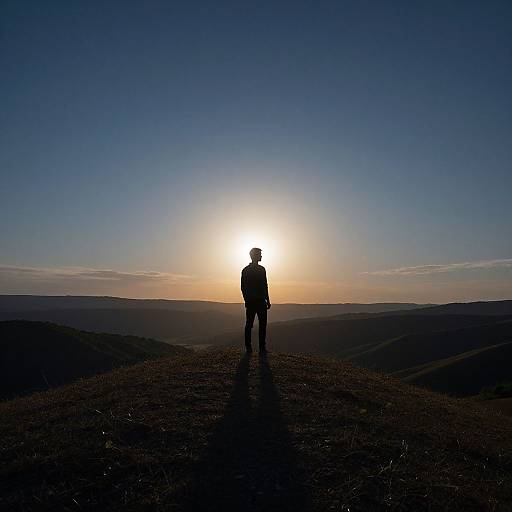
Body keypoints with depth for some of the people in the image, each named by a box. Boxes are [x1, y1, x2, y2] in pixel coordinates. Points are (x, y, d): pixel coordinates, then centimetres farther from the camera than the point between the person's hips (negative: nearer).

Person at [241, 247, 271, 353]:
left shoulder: (262, 269, 15)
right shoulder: (246, 270, -1)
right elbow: (243, 287, -4)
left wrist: (267, 299, 12)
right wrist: (247, 300, -11)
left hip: (261, 301, 5)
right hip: (251, 302, -5)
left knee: (263, 325, 3)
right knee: (249, 324, 3)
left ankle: (262, 347, 7)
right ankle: (248, 347, 12)